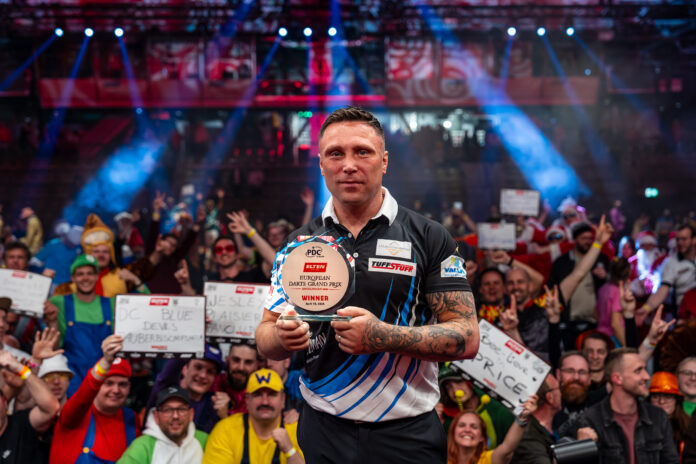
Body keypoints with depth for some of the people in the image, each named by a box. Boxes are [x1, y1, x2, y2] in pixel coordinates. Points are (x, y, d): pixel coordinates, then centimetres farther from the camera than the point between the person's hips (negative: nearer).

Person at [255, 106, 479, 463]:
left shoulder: (428, 238, -4)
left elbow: (466, 339, -9)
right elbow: (266, 337, 7)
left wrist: (383, 336, -23)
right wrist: (283, 337, -17)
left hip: (407, 434, -2)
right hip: (324, 432, 3)